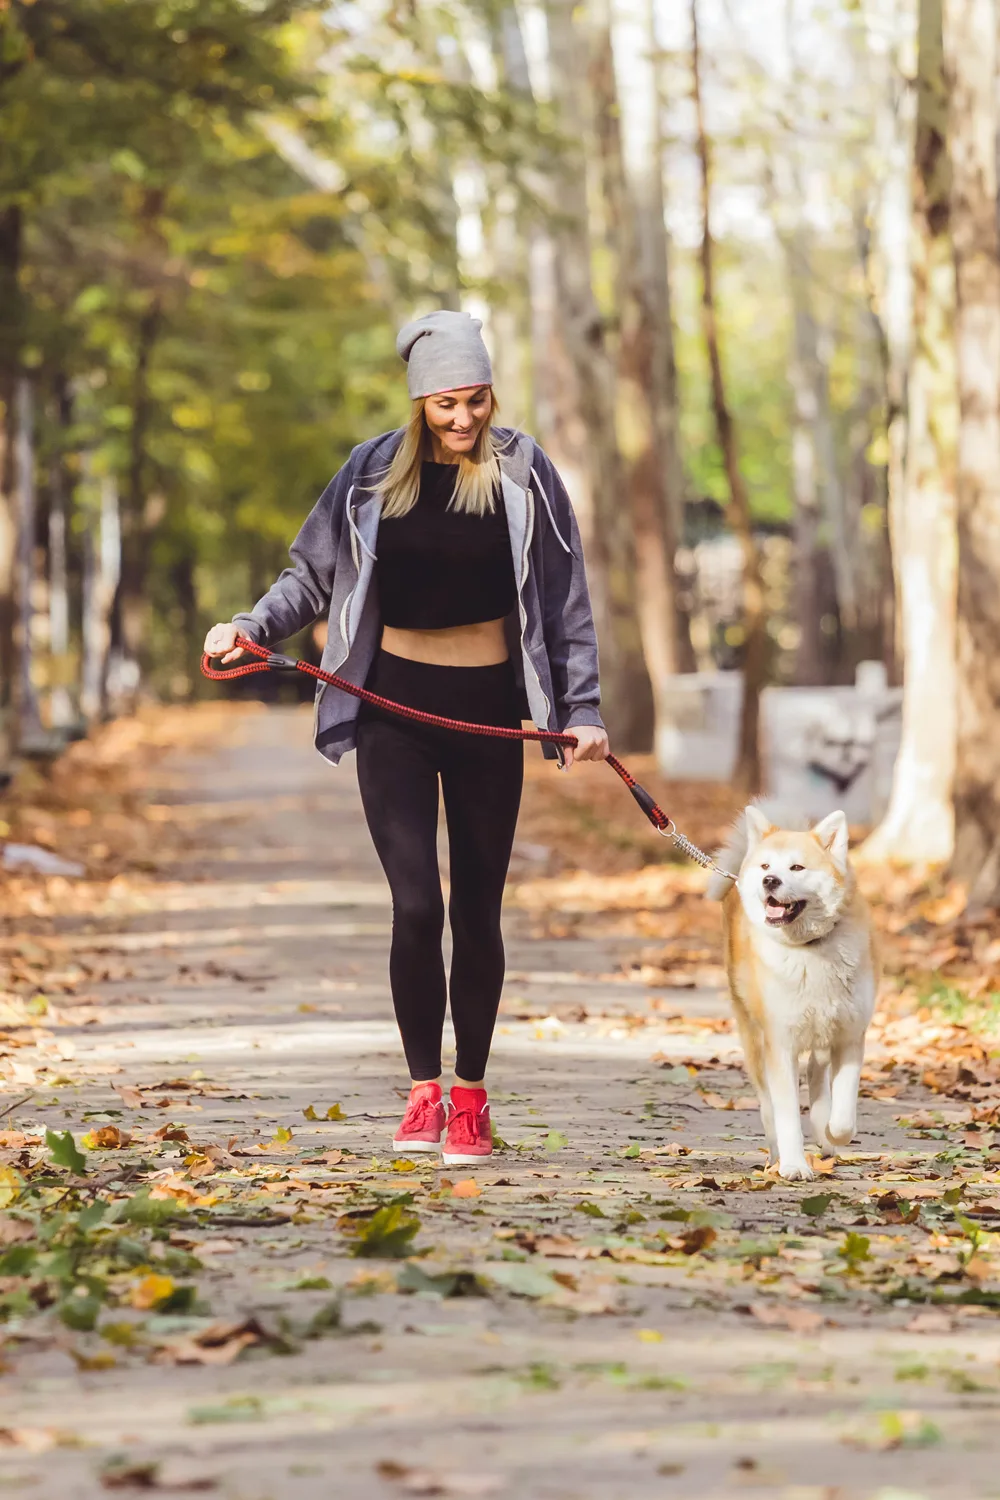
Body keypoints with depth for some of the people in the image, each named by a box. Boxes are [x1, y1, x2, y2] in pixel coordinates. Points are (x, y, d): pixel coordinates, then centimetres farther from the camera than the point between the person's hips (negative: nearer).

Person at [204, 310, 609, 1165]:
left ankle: (470, 1098, 18)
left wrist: (584, 708, -3)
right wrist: (251, 629, -8)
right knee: (416, 904, -12)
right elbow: (314, 574, 9)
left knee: (477, 913, 6)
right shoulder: (373, 474, 1)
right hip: (394, 708, 0)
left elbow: (566, 600, 3)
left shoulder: (523, 475, -1)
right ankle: (423, 1094, -1)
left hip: (489, 709, 0)